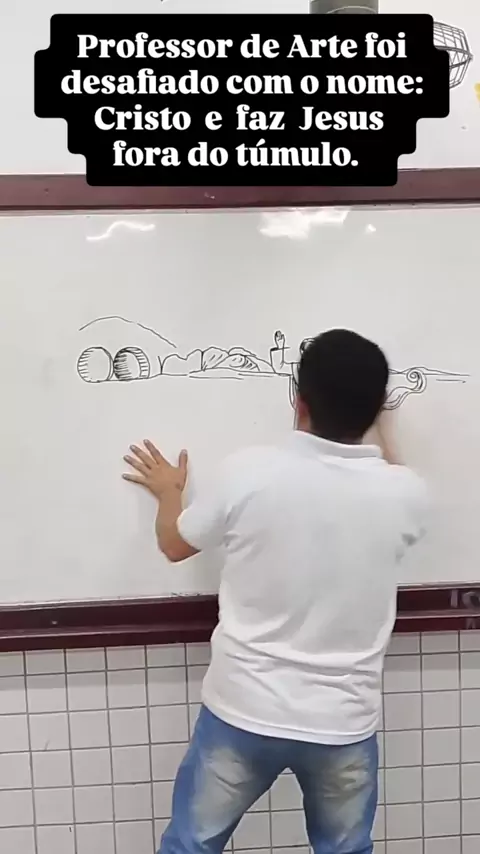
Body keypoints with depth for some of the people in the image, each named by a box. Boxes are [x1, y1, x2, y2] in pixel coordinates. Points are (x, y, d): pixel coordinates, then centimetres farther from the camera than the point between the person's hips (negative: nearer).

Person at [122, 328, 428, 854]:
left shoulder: (248, 472, -18)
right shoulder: (405, 493, -12)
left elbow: (175, 545, 0)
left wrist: (168, 491, 20)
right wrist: (379, 431, 29)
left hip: (244, 712, -1)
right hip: (344, 724, 2)